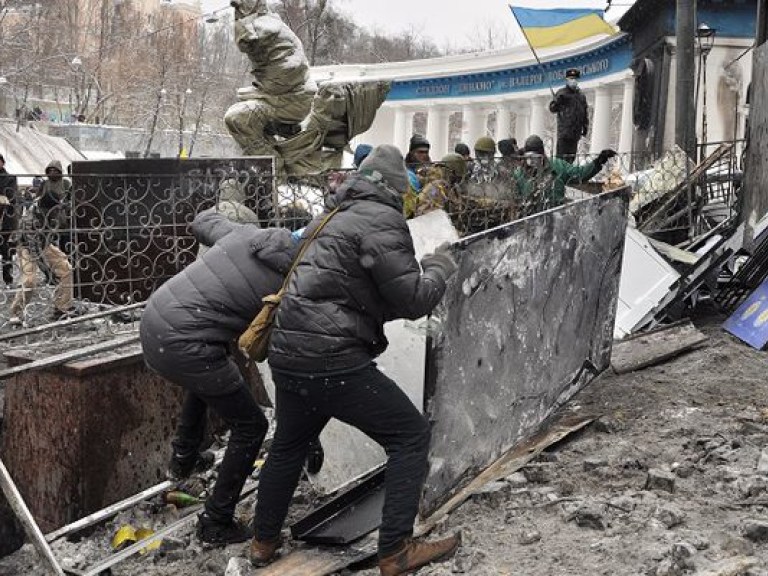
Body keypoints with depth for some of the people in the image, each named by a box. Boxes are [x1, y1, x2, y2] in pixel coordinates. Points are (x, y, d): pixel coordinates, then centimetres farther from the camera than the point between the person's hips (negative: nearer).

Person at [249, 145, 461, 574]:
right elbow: (412, 300, -10)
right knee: (411, 435, 2)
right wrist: (440, 269, 8)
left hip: (288, 352, 9)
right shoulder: (382, 221, -8)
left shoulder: (335, 217, 20)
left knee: (289, 444, 27)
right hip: (333, 359, -9)